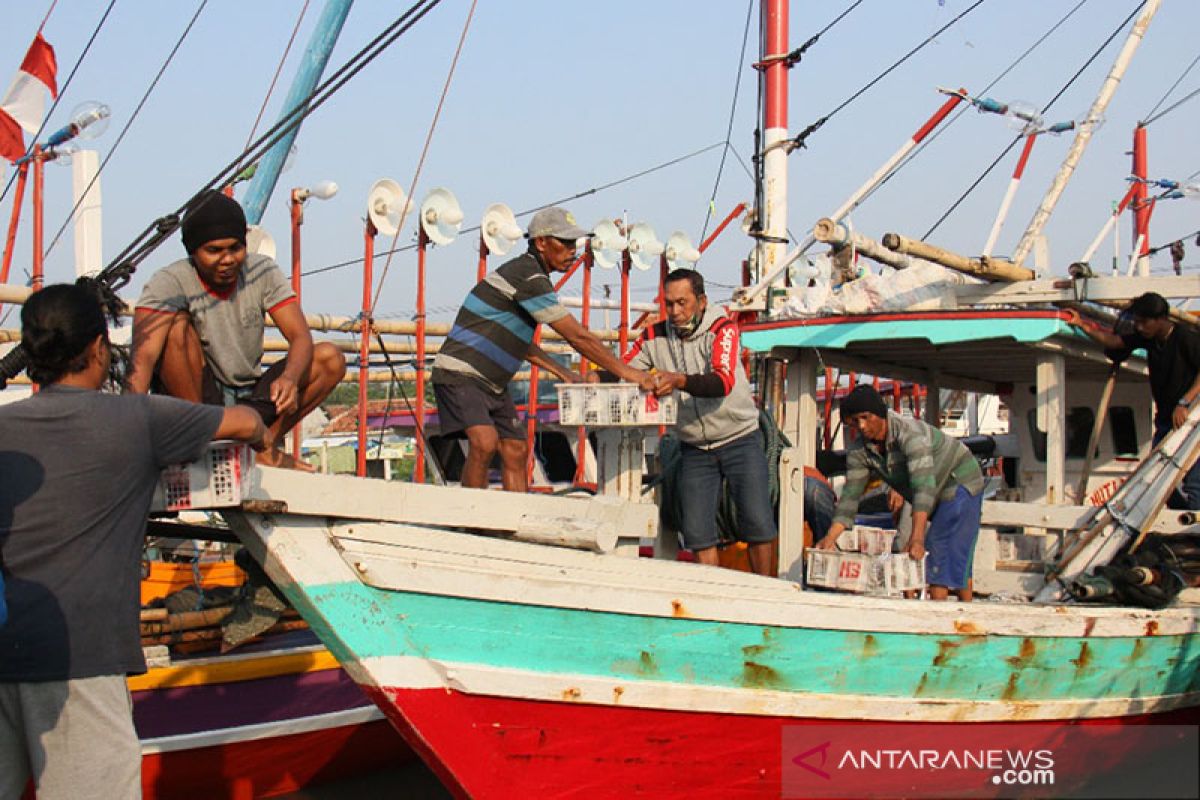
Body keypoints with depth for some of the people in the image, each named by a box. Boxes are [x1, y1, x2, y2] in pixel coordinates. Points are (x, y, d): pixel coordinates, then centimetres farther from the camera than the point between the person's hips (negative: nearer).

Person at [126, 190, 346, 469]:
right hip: (192, 400, -3)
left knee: (331, 359, -14)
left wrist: (290, 378, -36)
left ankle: (265, 444, -6)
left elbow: (300, 337, -13)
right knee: (177, 323, -28)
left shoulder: (262, 272, -3)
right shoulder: (169, 283, -15)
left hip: (250, 402, 4)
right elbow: (144, 355, -31)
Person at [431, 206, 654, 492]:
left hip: (491, 382, 11)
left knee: (515, 452, 8)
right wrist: (625, 371, -15)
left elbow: (521, 343, 23)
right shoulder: (529, 276, -18)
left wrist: (567, 375, 18)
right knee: (485, 442, -28)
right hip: (461, 374, -11)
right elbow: (577, 336, -19)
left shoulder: (530, 275, 14)